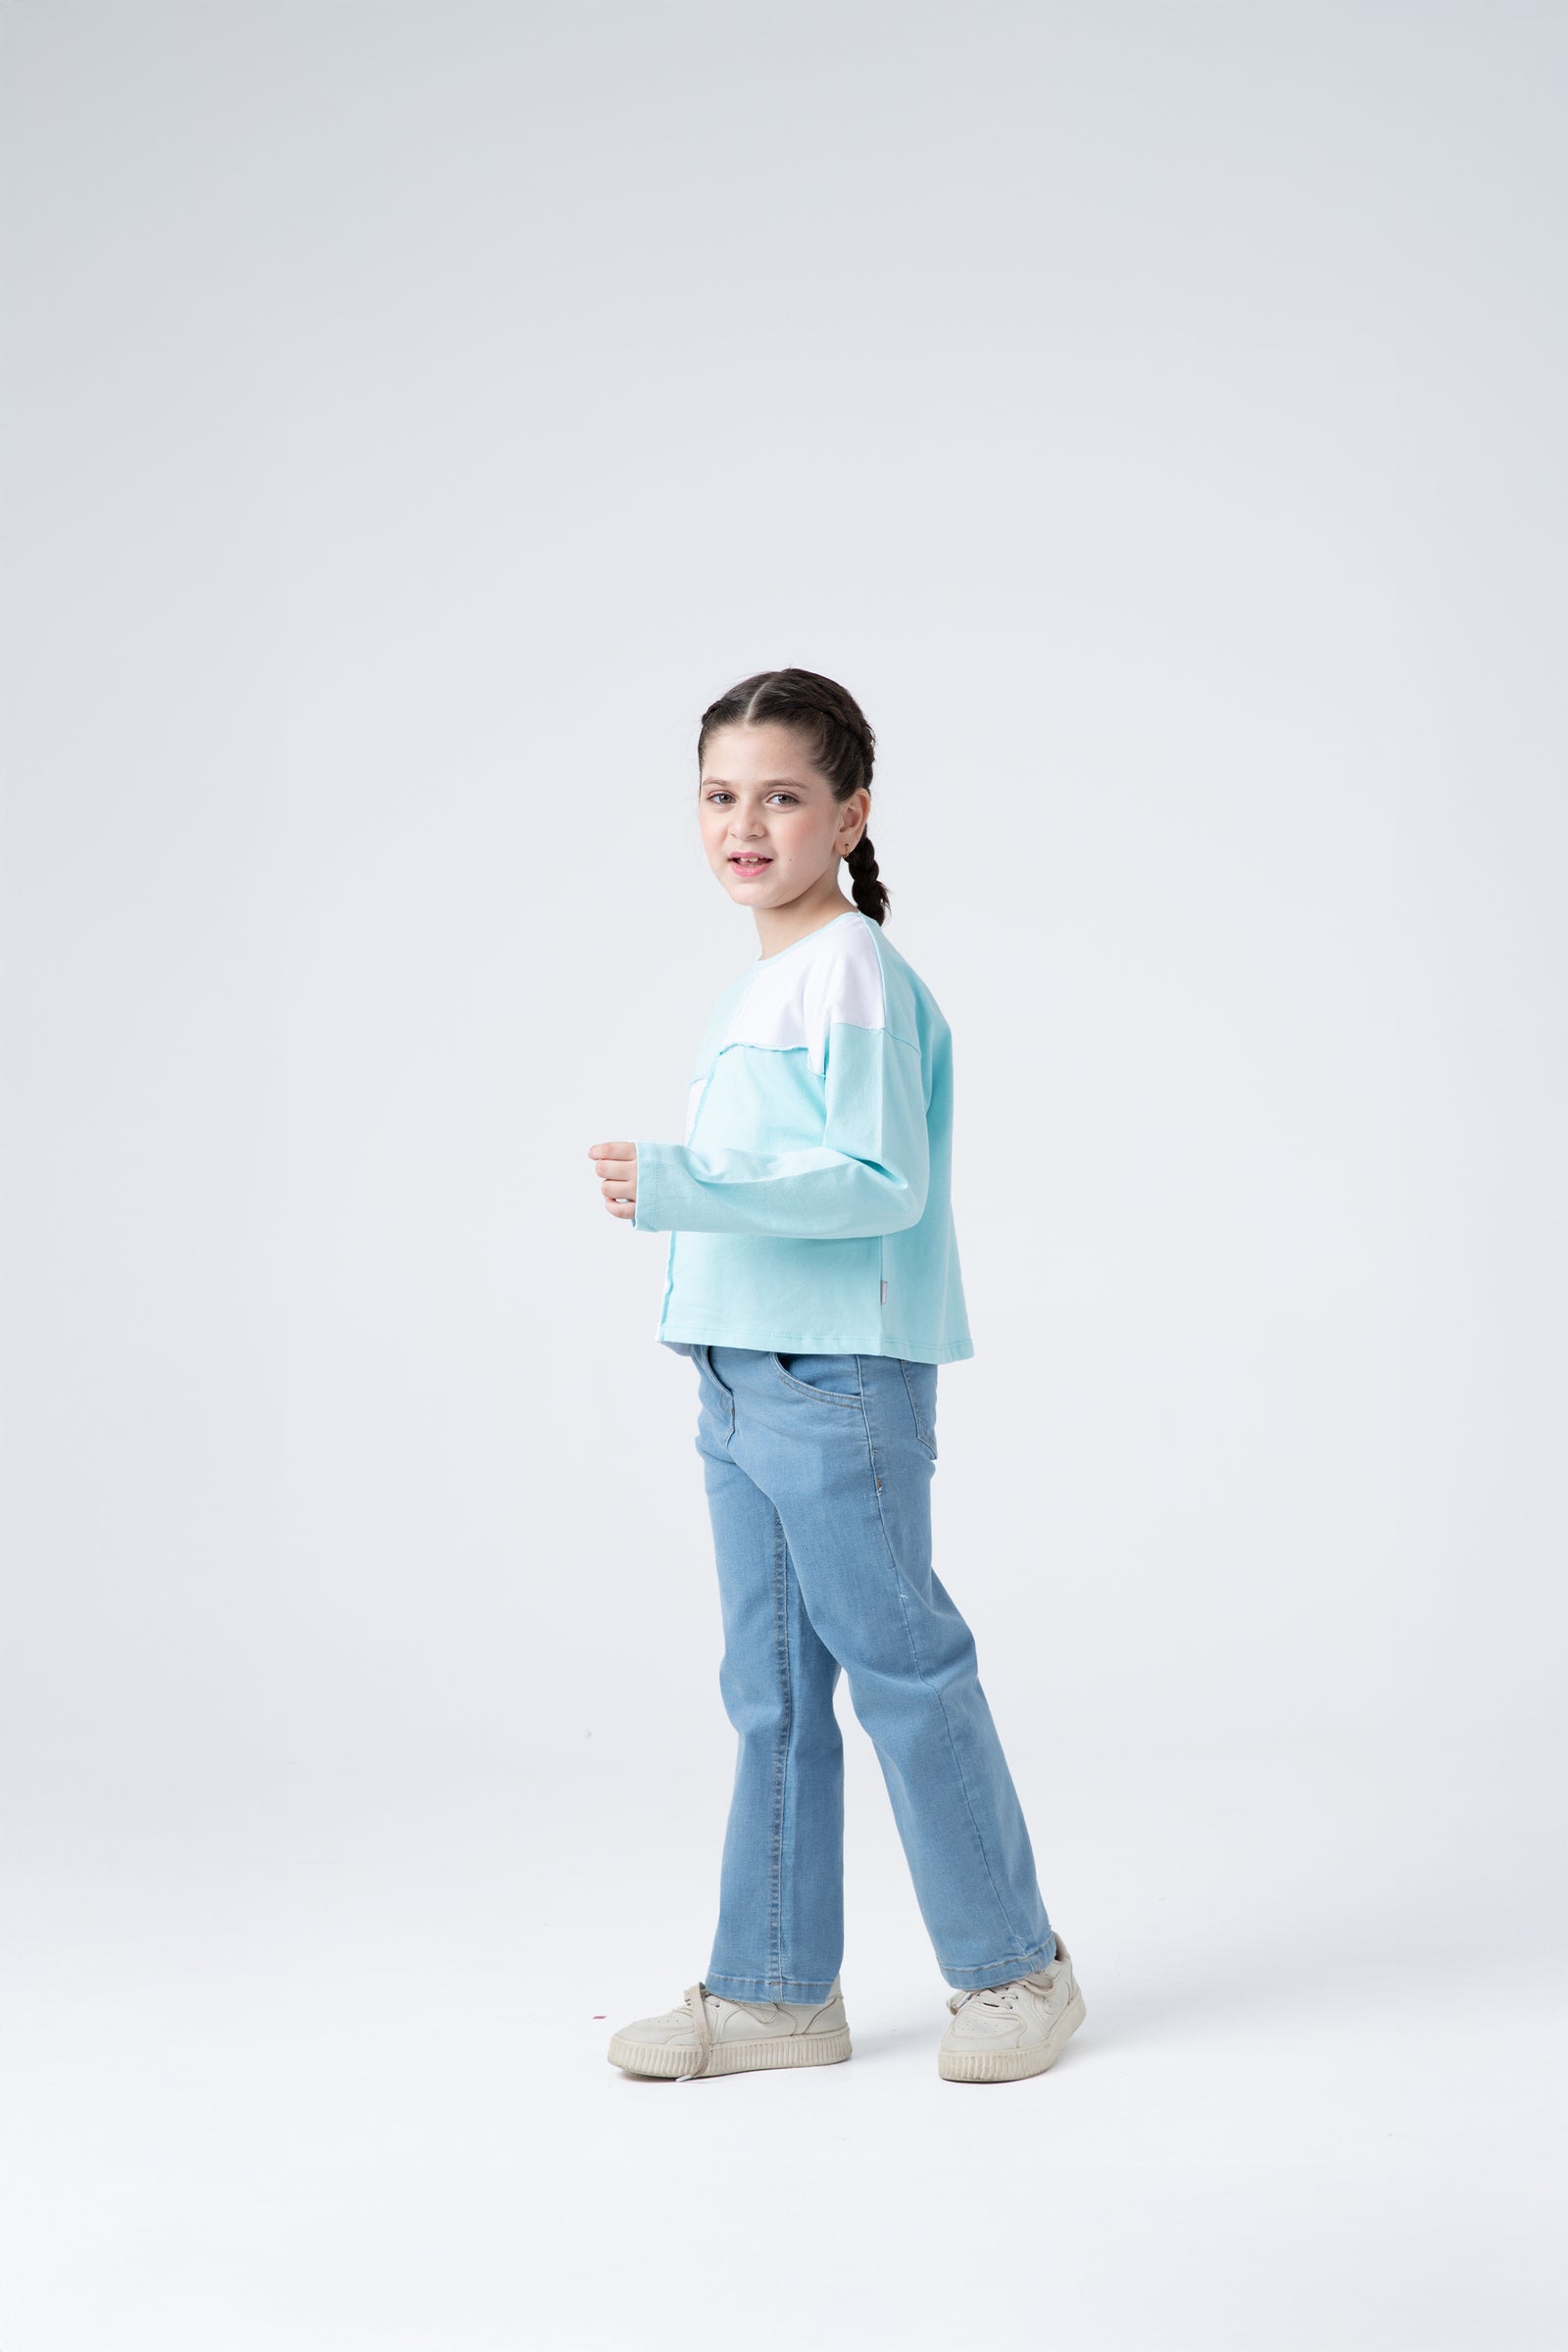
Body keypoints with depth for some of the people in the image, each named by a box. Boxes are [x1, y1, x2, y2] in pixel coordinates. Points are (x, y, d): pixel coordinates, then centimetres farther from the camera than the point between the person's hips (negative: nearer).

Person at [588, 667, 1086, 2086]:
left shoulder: (853, 972, -13)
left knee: (901, 1668, 1)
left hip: (841, 1385, -9)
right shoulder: (750, 992, 16)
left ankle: (1014, 1967, 17)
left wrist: (687, 1189, -24)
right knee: (771, 1692, 12)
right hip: (741, 1385, 9)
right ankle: (775, 1991, 21)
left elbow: (885, 1181, -21)